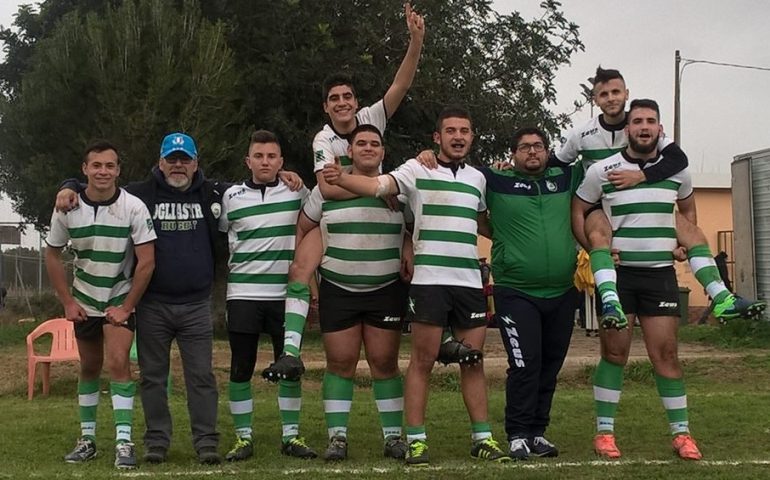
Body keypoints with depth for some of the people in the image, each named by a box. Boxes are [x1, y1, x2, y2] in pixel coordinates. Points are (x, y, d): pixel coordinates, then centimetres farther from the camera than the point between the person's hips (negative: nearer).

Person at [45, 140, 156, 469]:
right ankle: (87, 439, 21)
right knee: (89, 368, 10)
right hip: (84, 301, 3)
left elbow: (146, 261, -15)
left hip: (121, 299, -3)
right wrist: (67, 302, -1)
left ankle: (124, 442, -14)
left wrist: (127, 307, -15)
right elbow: (52, 255, 3)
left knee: (118, 362, -17)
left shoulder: (133, 207, -17)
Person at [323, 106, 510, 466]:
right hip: (429, 280, -4)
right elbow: (377, 186, -18)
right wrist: (341, 179, -34)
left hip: (470, 281, 4)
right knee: (422, 361, -2)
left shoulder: (477, 178, 15)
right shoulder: (418, 171, -1)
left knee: (473, 361, 8)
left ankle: (482, 438, 15)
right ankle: (415, 440, 4)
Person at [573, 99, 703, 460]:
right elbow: (577, 211, 3)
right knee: (614, 353, 1)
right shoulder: (602, 171, -4)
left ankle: (681, 433, 7)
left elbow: (687, 208, 24)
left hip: (660, 272, 2)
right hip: (616, 272, -2)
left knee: (665, 353, 1)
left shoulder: (676, 170, 6)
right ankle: (605, 431, 8)